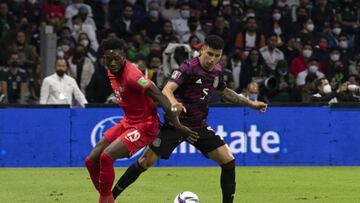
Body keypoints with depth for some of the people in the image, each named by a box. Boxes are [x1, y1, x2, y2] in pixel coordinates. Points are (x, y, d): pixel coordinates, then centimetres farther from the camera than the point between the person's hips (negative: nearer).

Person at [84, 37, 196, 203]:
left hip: (144, 126, -9)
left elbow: (161, 98, -25)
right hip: (127, 121, 9)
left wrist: (177, 125, -25)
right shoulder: (112, 73, 2)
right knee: (91, 161, 3)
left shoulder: (132, 75, -24)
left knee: (106, 157, -23)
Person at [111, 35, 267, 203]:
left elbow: (224, 92, 25)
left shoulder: (216, 71, 3)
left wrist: (250, 103, 25)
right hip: (175, 124, -6)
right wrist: (173, 102, -55)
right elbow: (167, 90, -33)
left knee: (228, 162, -6)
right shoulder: (189, 68, -18)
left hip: (200, 126, 6)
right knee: (145, 162, -8)